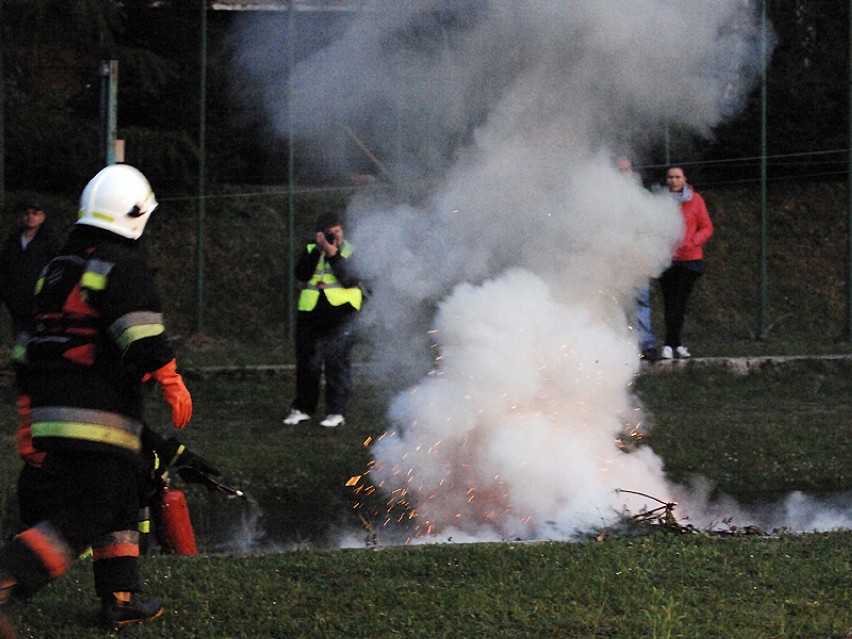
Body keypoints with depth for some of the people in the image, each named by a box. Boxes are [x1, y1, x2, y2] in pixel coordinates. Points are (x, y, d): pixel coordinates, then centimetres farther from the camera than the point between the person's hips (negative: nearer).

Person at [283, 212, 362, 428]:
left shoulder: (352, 252, 3)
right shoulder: (311, 250, 12)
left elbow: (349, 279, -12)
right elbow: (301, 274, -5)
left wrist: (334, 255, -17)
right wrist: (317, 250, -12)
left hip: (340, 310, -4)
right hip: (310, 311, 4)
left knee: (337, 360, -9)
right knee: (307, 360, 6)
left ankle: (336, 412, -5)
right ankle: (303, 408, 16)